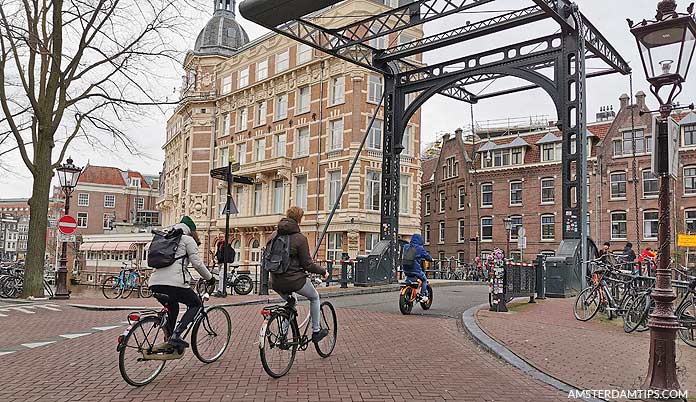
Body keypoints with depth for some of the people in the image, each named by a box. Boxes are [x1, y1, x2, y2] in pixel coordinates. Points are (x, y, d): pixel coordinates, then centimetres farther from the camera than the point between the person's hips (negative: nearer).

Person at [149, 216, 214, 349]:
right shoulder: (188, 239, 6)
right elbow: (197, 263, -1)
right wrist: (210, 278, 12)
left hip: (155, 283, 7)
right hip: (173, 283, -7)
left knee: (172, 308, 30)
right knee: (196, 304, 12)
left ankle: (168, 340, 22)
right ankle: (175, 336, -4)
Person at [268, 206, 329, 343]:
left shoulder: (274, 235, 5)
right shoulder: (300, 238, -14)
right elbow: (307, 264, -11)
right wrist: (323, 272, 3)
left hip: (276, 282, 6)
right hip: (294, 280, -6)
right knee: (314, 298, 21)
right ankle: (316, 331, 24)